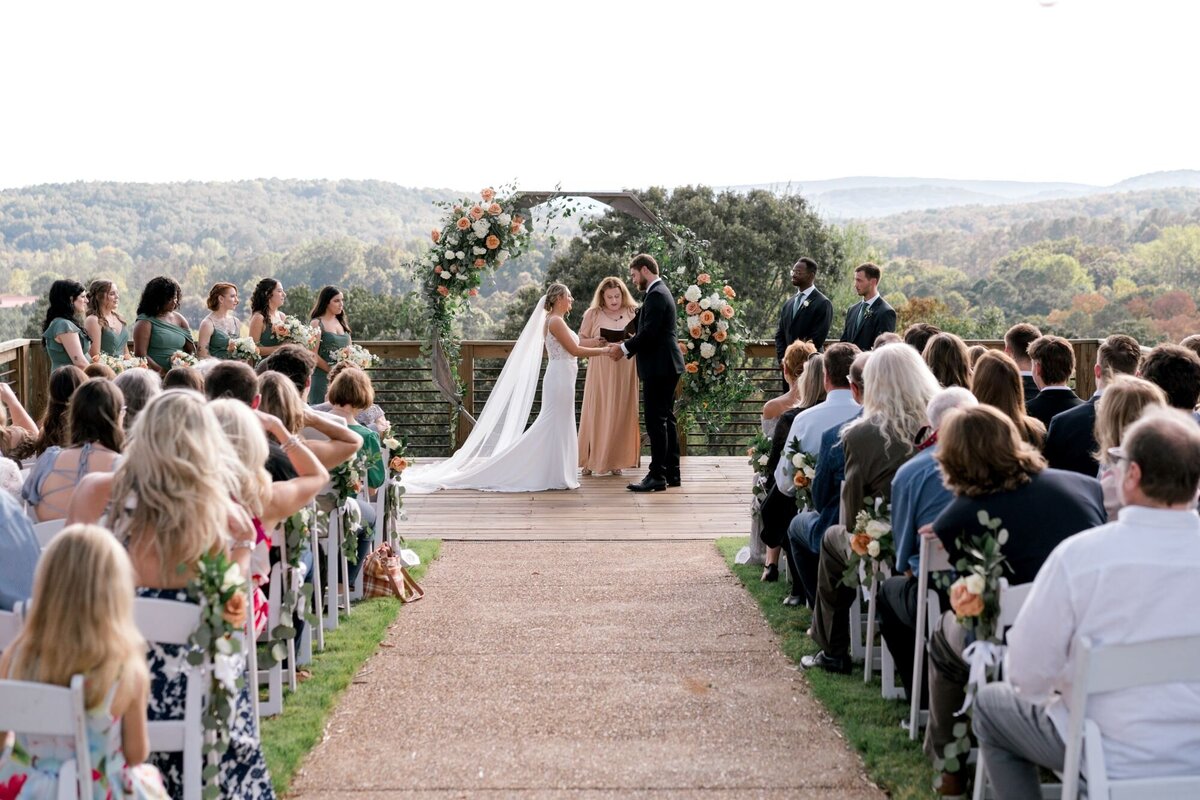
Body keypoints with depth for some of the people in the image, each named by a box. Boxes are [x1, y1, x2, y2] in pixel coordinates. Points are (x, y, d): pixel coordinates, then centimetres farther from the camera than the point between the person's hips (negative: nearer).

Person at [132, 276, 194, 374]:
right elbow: (140, 355, -8)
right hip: (156, 377, -6)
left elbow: (192, 351, 17)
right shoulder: (145, 321, 0)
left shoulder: (179, 319, 16)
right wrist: (162, 372, -17)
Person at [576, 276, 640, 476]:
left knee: (620, 413, 2)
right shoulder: (592, 314, 3)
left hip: (624, 371, 1)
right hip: (600, 370, -1)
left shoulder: (632, 313, 4)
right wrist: (595, 342, -13)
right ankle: (590, 460, 5)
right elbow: (581, 340, 7)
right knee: (596, 412, -1)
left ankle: (615, 461, 10)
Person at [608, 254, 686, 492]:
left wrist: (624, 348, -11)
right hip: (666, 367, 11)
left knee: (656, 421, -8)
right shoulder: (660, 292, 18)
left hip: (659, 367, -11)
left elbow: (649, 332, -21)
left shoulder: (656, 294, -15)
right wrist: (626, 347, 10)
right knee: (666, 419, 13)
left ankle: (657, 475, -7)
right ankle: (671, 473, 18)